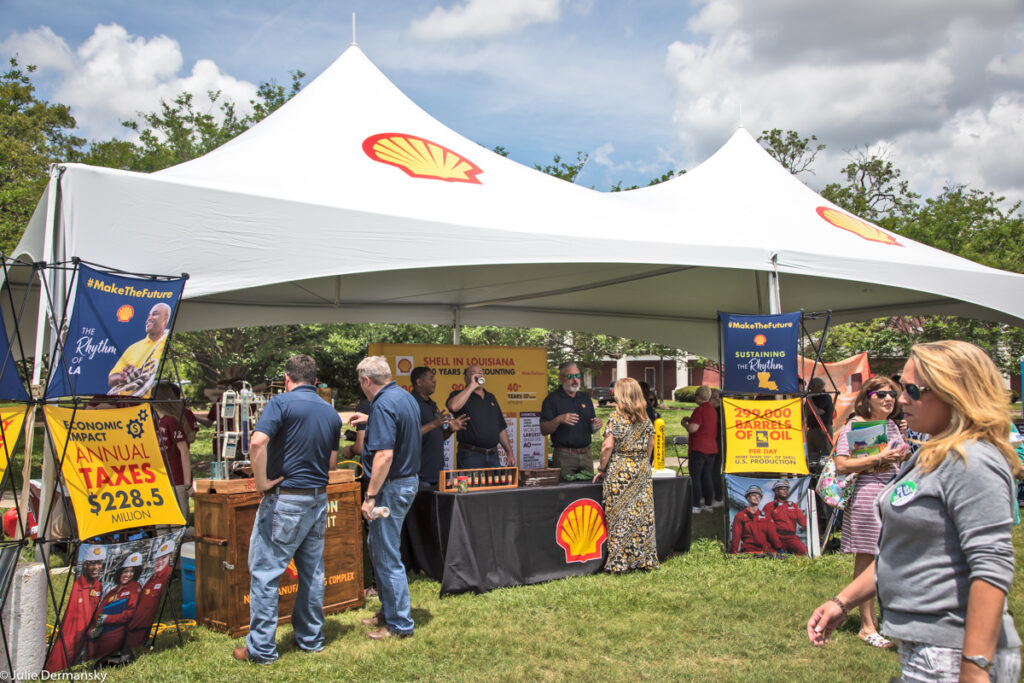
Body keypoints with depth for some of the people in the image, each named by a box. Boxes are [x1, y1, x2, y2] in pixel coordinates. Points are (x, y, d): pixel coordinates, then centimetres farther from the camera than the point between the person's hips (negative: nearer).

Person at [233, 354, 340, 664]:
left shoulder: (282, 402, -9)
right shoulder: (331, 413, 9)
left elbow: (257, 442, -24)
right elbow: (332, 463, 12)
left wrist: (262, 481, -14)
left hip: (285, 500, -6)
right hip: (319, 499, 6)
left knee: (265, 572, 2)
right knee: (312, 572, 15)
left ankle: (261, 648, 6)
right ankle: (310, 638, 26)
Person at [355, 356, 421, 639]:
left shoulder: (383, 405, -20)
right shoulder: (405, 397, 10)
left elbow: (384, 455, -27)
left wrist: (370, 496, -23)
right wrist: (369, 420, 39)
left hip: (392, 486, -10)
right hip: (409, 479, 10)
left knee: (387, 557, -1)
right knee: (377, 544, 22)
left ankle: (400, 624, 9)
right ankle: (388, 611, 33)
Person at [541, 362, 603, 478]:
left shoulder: (585, 398, 16)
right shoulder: (552, 399, -2)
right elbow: (543, 430, -9)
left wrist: (596, 425, -3)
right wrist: (558, 420, -25)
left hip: (586, 455, 5)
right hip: (564, 456, -5)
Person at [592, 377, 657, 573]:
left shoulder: (616, 418, -11)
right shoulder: (646, 419, 6)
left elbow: (607, 447, -13)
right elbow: (650, 445, 11)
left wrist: (601, 469, -3)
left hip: (619, 471, -5)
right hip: (642, 471, 5)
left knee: (620, 516, 0)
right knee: (642, 515, 8)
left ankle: (619, 562, 3)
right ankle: (643, 558, 13)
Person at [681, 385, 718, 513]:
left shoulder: (700, 410, -15)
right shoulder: (712, 410, 13)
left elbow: (692, 428, -21)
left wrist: (684, 423, -2)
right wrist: (691, 420, 22)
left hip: (699, 449, -8)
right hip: (711, 448, 8)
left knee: (695, 477, -4)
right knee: (707, 477, 12)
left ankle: (696, 506, -4)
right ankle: (708, 504, 16)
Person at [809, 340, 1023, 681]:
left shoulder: (972, 461, -18)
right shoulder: (930, 456, 12)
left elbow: (993, 568, -24)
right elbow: (900, 551, 18)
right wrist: (843, 601, 15)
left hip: (950, 655, -9)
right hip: (920, 646, 9)